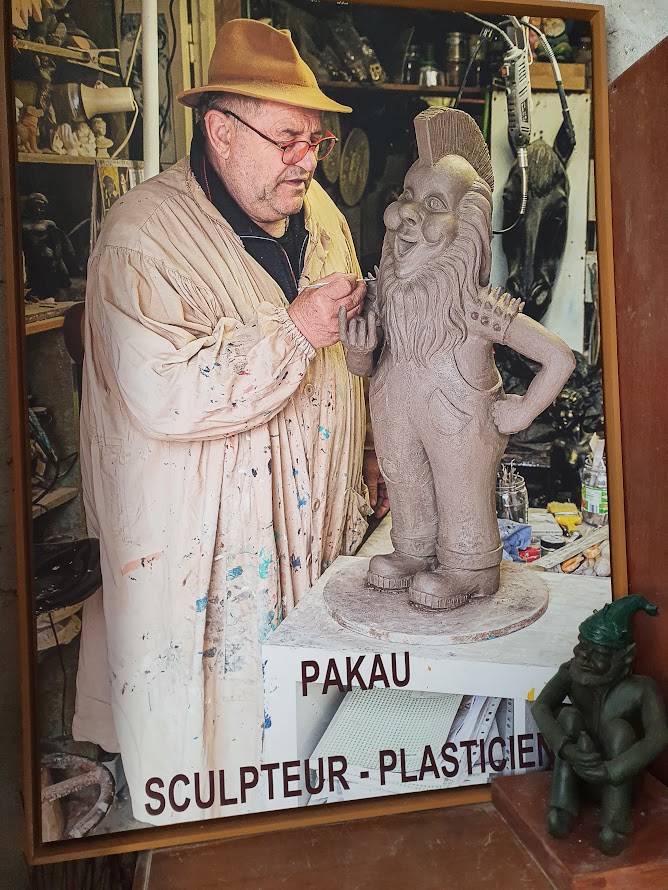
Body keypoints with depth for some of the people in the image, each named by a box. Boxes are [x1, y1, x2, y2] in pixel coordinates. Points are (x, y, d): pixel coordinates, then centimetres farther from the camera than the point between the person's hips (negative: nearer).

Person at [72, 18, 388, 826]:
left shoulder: (319, 215, 9)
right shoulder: (144, 235, -14)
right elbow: (165, 394, -29)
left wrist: (368, 472, 20)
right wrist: (294, 331, -21)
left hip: (314, 529, 6)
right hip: (200, 554, -6)